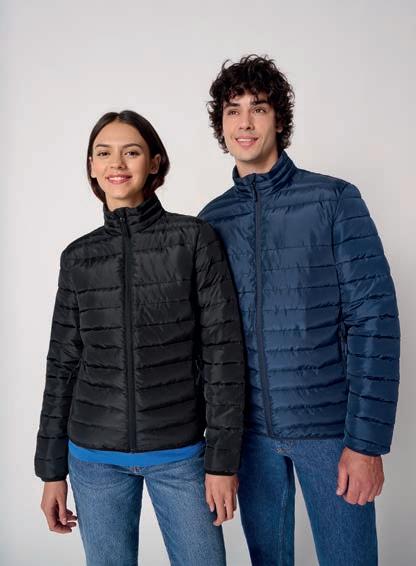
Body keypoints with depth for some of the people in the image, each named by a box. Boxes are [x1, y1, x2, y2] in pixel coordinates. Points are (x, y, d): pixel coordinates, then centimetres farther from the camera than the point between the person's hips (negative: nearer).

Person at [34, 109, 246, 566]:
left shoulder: (194, 238, -5)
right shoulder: (78, 256, 3)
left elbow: (223, 351, -7)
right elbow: (62, 365, 7)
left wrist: (222, 459, -9)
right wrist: (52, 469, 8)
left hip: (180, 455, -2)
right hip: (94, 459, 3)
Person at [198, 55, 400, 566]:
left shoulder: (334, 200, -5)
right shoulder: (212, 219, 4)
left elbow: (373, 318, -9)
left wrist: (367, 439, -14)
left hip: (329, 427, -3)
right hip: (250, 428, 3)